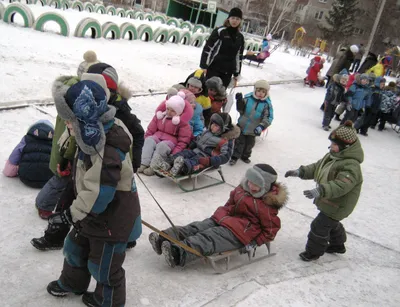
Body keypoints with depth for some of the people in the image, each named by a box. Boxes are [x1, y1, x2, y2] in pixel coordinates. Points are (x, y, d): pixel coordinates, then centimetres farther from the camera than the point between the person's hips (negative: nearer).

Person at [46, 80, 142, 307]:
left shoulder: (109, 152, -35)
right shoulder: (97, 136, -5)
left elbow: (98, 194, -32)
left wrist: (70, 214, -24)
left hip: (112, 220, -9)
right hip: (94, 214, 9)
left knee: (104, 266, 12)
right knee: (76, 246, 27)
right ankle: (72, 283, 53)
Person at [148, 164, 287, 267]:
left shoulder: (267, 205, -11)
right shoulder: (243, 188, 9)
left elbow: (271, 230, -8)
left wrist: (255, 242, -15)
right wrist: (222, 214, 6)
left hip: (240, 232, -7)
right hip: (227, 219, 7)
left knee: (210, 238, -29)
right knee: (198, 227, -16)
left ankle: (178, 253, -49)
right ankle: (164, 239, -31)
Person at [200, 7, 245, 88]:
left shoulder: (240, 37, 10)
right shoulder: (219, 31, -6)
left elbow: (239, 56, 15)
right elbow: (208, 48, -7)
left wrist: (236, 74, 14)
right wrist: (204, 66, -13)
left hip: (227, 72, 5)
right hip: (213, 69, -4)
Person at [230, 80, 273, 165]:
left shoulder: (267, 104, -14)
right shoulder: (248, 98, -11)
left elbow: (268, 118, -18)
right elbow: (241, 110, -5)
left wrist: (261, 126, -33)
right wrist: (239, 101, -24)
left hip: (253, 130, 1)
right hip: (242, 126, 0)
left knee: (249, 144, 19)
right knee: (239, 142, 10)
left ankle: (245, 156, 41)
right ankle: (235, 157, 26)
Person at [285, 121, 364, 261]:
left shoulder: (351, 166, -32)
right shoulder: (332, 156, -2)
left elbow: (341, 185, -44)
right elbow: (317, 167, 8)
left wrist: (320, 190, -56)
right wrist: (300, 172, -5)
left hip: (338, 206, -10)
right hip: (328, 201, 10)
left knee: (319, 226, 0)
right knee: (332, 223, 30)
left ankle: (313, 251, 22)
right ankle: (338, 244, 54)